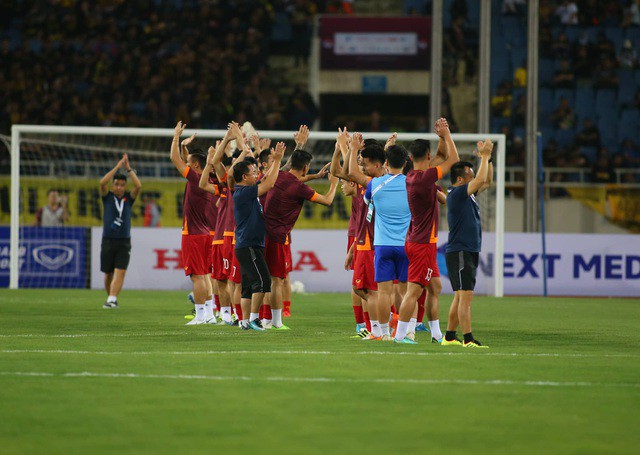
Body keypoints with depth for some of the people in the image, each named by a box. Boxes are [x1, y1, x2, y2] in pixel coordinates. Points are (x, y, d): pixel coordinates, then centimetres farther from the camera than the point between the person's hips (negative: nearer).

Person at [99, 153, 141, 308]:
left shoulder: (128, 198, 6)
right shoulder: (108, 197, 4)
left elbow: (138, 186, -10)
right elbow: (102, 183, -14)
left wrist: (128, 169, -11)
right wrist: (117, 167, -15)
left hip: (124, 242, 0)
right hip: (108, 241, 0)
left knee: (120, 272, -15)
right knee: (108, 274, 7)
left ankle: (112, 300, -22)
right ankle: (111, 298, 25)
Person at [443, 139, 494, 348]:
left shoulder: (467, 194, 14)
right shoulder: (456, 194, -13)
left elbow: (486, 182, 25)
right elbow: (481, 180, -23)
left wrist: (487, 157, 13)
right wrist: (485, 155, -14)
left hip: (468, 252, 10)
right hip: (459, 252, -10)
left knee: (461, 296, 12)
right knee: (465, 295, -13)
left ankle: (449, 337, 17)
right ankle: (468, 339, -17)